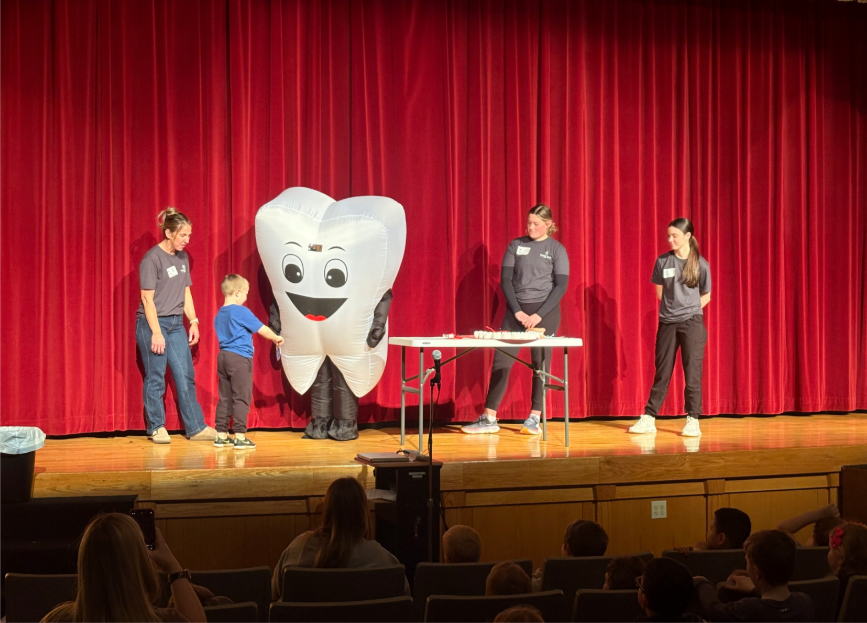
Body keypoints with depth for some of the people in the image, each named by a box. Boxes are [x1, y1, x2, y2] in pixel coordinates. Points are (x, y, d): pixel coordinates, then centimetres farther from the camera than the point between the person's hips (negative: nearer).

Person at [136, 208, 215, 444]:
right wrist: (156, 333, -17)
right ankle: (156, 428, 12)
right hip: (152, 324, -7)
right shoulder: (152, 259, -12)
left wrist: (193, 322, 8)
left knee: (186, 377, 5)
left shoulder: (182, 257, 9)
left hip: (176, 324, 7)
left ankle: (196, 428, 9)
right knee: (155, 379, 0)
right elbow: (147, 298, -14)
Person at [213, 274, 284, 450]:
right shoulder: (241, 312, -11)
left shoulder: (219, 315, 13)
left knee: (225, 397, 11)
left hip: (223, 357, 8)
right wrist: (276, 338, 10)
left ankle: (221, 435, 13)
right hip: (240, 358, -8)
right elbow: (262, 329, -6)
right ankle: (240, 437, -3)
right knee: (241, 397, -3)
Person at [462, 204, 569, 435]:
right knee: (501, 361, -2)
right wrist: (517, 311, -7)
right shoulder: (515, 245, 7)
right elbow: (505, 280, 3)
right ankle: (489, 418, 2)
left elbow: (561, 286, -5)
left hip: (545, 312, -2)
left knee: (540, 364, 0)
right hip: (515, 310, 2)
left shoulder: (557, 249, 1)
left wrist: (538, 315, -13)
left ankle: (534, 418, 8)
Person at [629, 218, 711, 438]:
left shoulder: (701, 264, -2)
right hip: (667, 323, 2)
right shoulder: (662, 261, 2)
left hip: (692, 323, -2)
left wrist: (689, 310, 0)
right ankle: (649, 418, 10)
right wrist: (672, 307, 7)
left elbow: (705, 296, 9)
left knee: (692, 372, -2)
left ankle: (693, 420, 4)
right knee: (662, 372, 6)